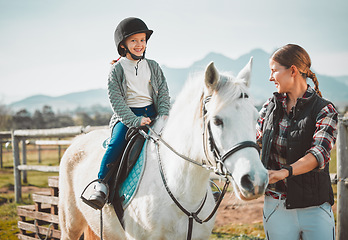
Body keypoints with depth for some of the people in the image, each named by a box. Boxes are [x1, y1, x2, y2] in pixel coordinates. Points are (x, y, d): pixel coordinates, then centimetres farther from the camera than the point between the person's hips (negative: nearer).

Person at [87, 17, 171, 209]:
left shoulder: (153, 67, 12)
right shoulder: (117, 69, 1)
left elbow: (163, 93, 11)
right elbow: (116, 100, -7)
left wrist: (164, 115, -7)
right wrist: (135, 121, -18)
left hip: (152, 113, 3)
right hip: (126, 116, -3)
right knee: (116, 143, -28)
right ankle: (102, 185, -22)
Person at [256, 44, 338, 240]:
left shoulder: (325, 110, -8)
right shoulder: (270, 108, 7)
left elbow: (320, 153, -23)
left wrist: (284, 172, -37)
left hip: (315, 209, -3)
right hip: (276, 207, 3)